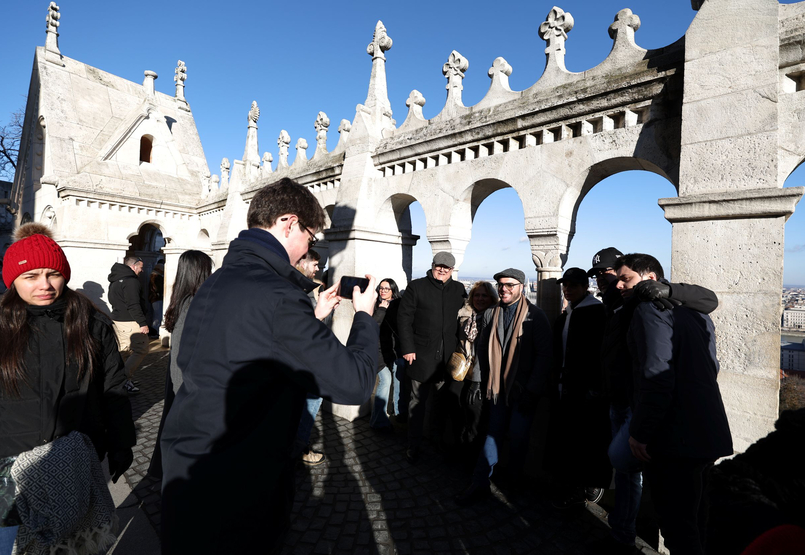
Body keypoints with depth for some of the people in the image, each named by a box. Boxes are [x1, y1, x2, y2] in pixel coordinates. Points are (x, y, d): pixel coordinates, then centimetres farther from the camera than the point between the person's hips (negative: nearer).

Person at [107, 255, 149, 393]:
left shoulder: (115, 281, 16)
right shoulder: (131, 280, -16)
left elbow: (113, 301, 23)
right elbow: (133, 305, -22)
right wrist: (143, 323, -21)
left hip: (117, 320, 10)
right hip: (130, 323, -10)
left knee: (125, 350, 17)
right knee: (141, 350, -2)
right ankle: (124, 379, -5)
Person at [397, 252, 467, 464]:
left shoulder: (459, 289, 9)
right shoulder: (416, 287, -2)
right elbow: (404, 318, -4)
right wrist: (408, 348, -10)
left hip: (448, 357, 3)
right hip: (422, 356, -3)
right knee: (418, 401, 7)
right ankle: (413, 447, 20)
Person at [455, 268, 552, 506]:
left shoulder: (535, 315, -9)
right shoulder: (491, 314, 6)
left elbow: (544, 355, -10)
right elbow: (484, 349, 11)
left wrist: (532, 390, -13)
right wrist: (486, 383, 7)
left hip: (524, 390, -3)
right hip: (499, 388, 4)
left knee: (518, 437, 5)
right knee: (493, 434, 8)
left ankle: (514, 484, 28)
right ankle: (480, 485, 16)